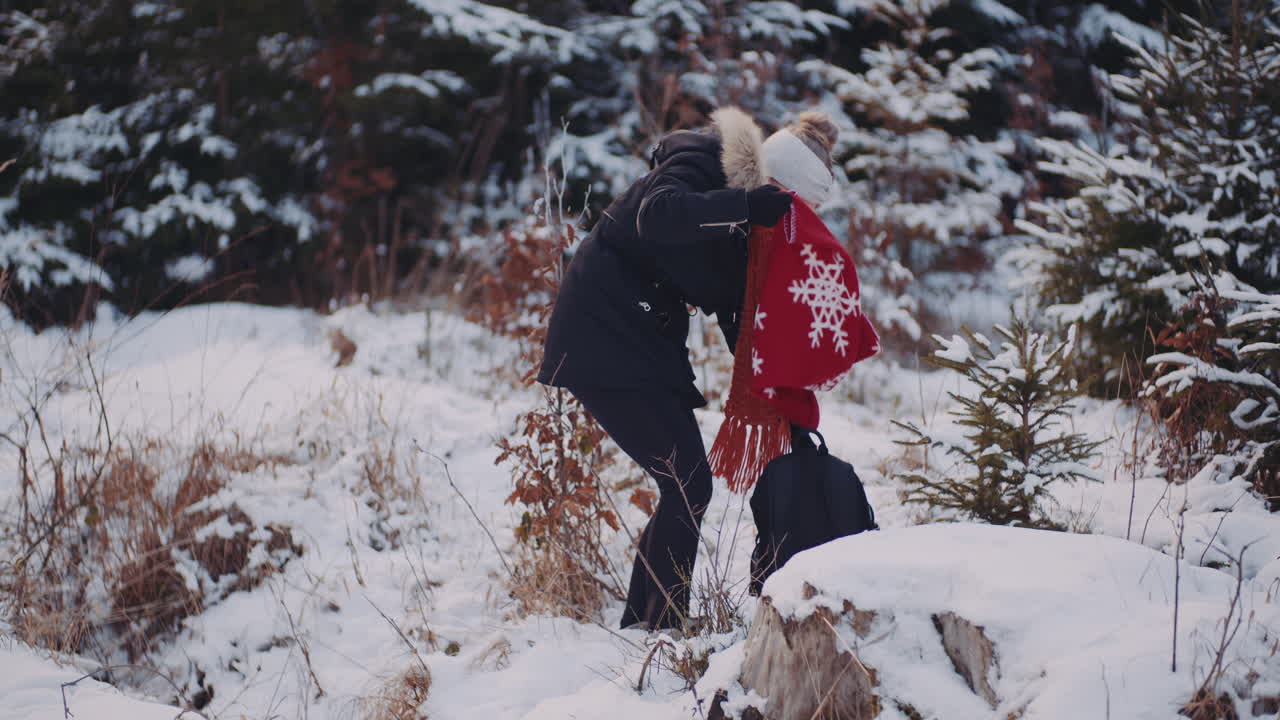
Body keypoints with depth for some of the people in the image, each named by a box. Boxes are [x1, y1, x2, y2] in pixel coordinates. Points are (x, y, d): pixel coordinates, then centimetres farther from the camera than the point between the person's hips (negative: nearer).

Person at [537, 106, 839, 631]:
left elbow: (735, 312, 10)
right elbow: (657, 214, -39)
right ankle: (660, 625, -9)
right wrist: (745, 206, -42)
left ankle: (642, 625, 18)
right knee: (687, 484, -14)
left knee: (686, 488, 9)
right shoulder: (696, 169, -17)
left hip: (649, 348, 9)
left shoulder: (739, 223, 9)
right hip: (603, 338, -9)